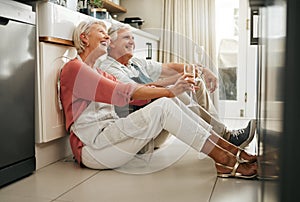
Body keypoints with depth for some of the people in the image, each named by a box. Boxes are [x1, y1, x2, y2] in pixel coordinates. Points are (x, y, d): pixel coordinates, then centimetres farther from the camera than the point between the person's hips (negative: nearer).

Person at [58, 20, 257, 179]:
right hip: (92, 147, -8)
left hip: (108, 136, 8)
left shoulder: (97, 73, 23)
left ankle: (228, 147, -7)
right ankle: (226, 161, -21)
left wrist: (173, 86, -6)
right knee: (163, 106, -22)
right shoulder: (73, 68, -6)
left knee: (170, 101, -6)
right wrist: (169, 91, -16)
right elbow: (123, 92, -17)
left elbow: (134, 93, 8)